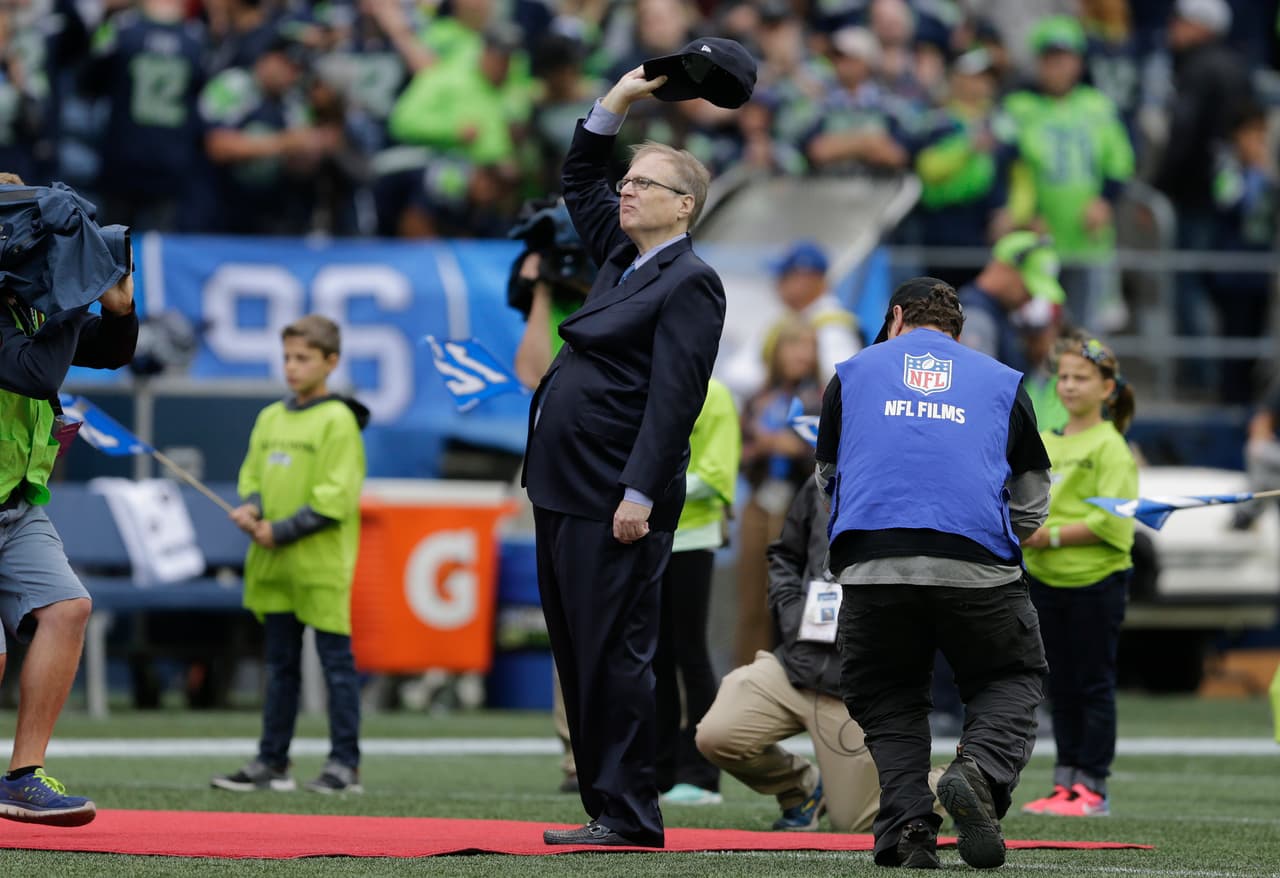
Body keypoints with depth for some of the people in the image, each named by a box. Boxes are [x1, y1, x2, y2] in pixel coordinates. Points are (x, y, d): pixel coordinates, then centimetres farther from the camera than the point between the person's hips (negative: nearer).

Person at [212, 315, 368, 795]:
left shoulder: (337, 420, -7)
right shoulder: (270, 418, 14)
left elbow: (335, 496, -13)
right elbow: (252, 475, 17)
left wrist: (281, 531, -15)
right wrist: (251, 508, -5)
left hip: (321, 563, -7)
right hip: (274, 565, 7)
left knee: (336, 660, -3)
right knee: (280, 662, 10)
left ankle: (345, 763, -1)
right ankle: (271, 761, 13)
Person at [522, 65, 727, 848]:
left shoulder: (690, 283, -10)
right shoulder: (624, 257, 17)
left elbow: (674, 398, -17)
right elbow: (580, 180, 32)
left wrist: (639, 495, -23)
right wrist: (620, 100, 21)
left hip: (616, 502, -10)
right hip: (566, 491, 10)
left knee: (614, 656, -9)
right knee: (579, 656, 9)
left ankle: (630, 817, -6)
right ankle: (608, 807, 13)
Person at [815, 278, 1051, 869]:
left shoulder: (852, 372, 22)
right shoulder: (1003, 382, 21)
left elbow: (826, 479, 30)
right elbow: (1031, 508, 21)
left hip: (871, 569, 1)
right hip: (978, 569, -1)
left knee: (886, 698, 17)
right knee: (1013, 679, 17)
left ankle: (907, 823, -3)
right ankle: (980, 771, -13)